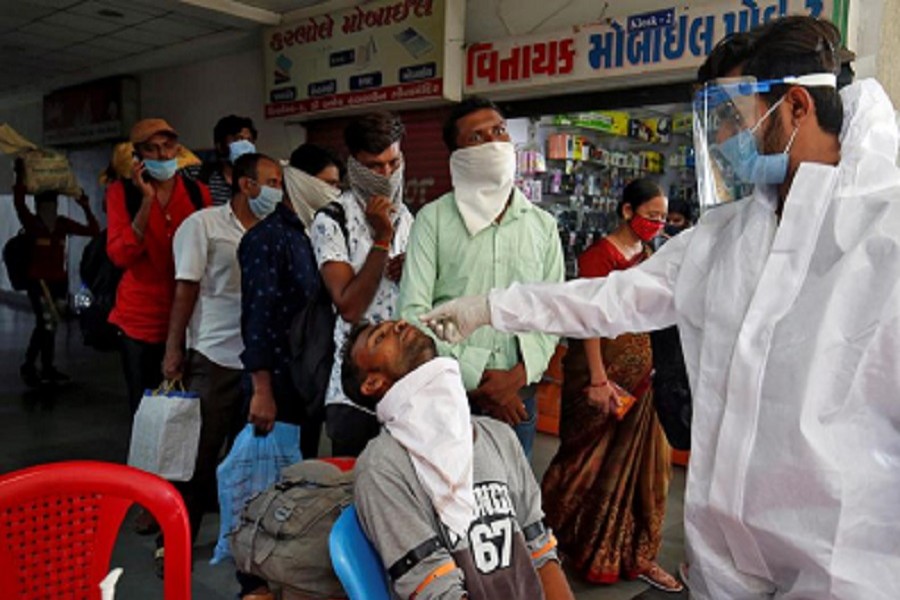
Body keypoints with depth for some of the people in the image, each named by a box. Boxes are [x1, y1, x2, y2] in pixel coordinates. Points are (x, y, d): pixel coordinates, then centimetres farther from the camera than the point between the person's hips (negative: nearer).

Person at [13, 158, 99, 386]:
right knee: (46, 323, -13)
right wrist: (20, 177, -31)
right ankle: (29, 366, 1)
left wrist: (86, 208, -2)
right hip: (38, 280, -5)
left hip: (59, 280, 5)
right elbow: (19, 203, -24)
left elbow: (93, 231, 7)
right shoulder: (31, 222, -6)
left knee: (50, 324, 12)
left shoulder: (63, 224, 6)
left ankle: (47, 368, 21)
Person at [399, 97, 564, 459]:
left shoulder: (543, 225, 9)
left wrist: (519, 375, -9)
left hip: (517, 399, 3)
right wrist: (474, 378, -11)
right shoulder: (434, 219, -1)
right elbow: (414, 311, -7)